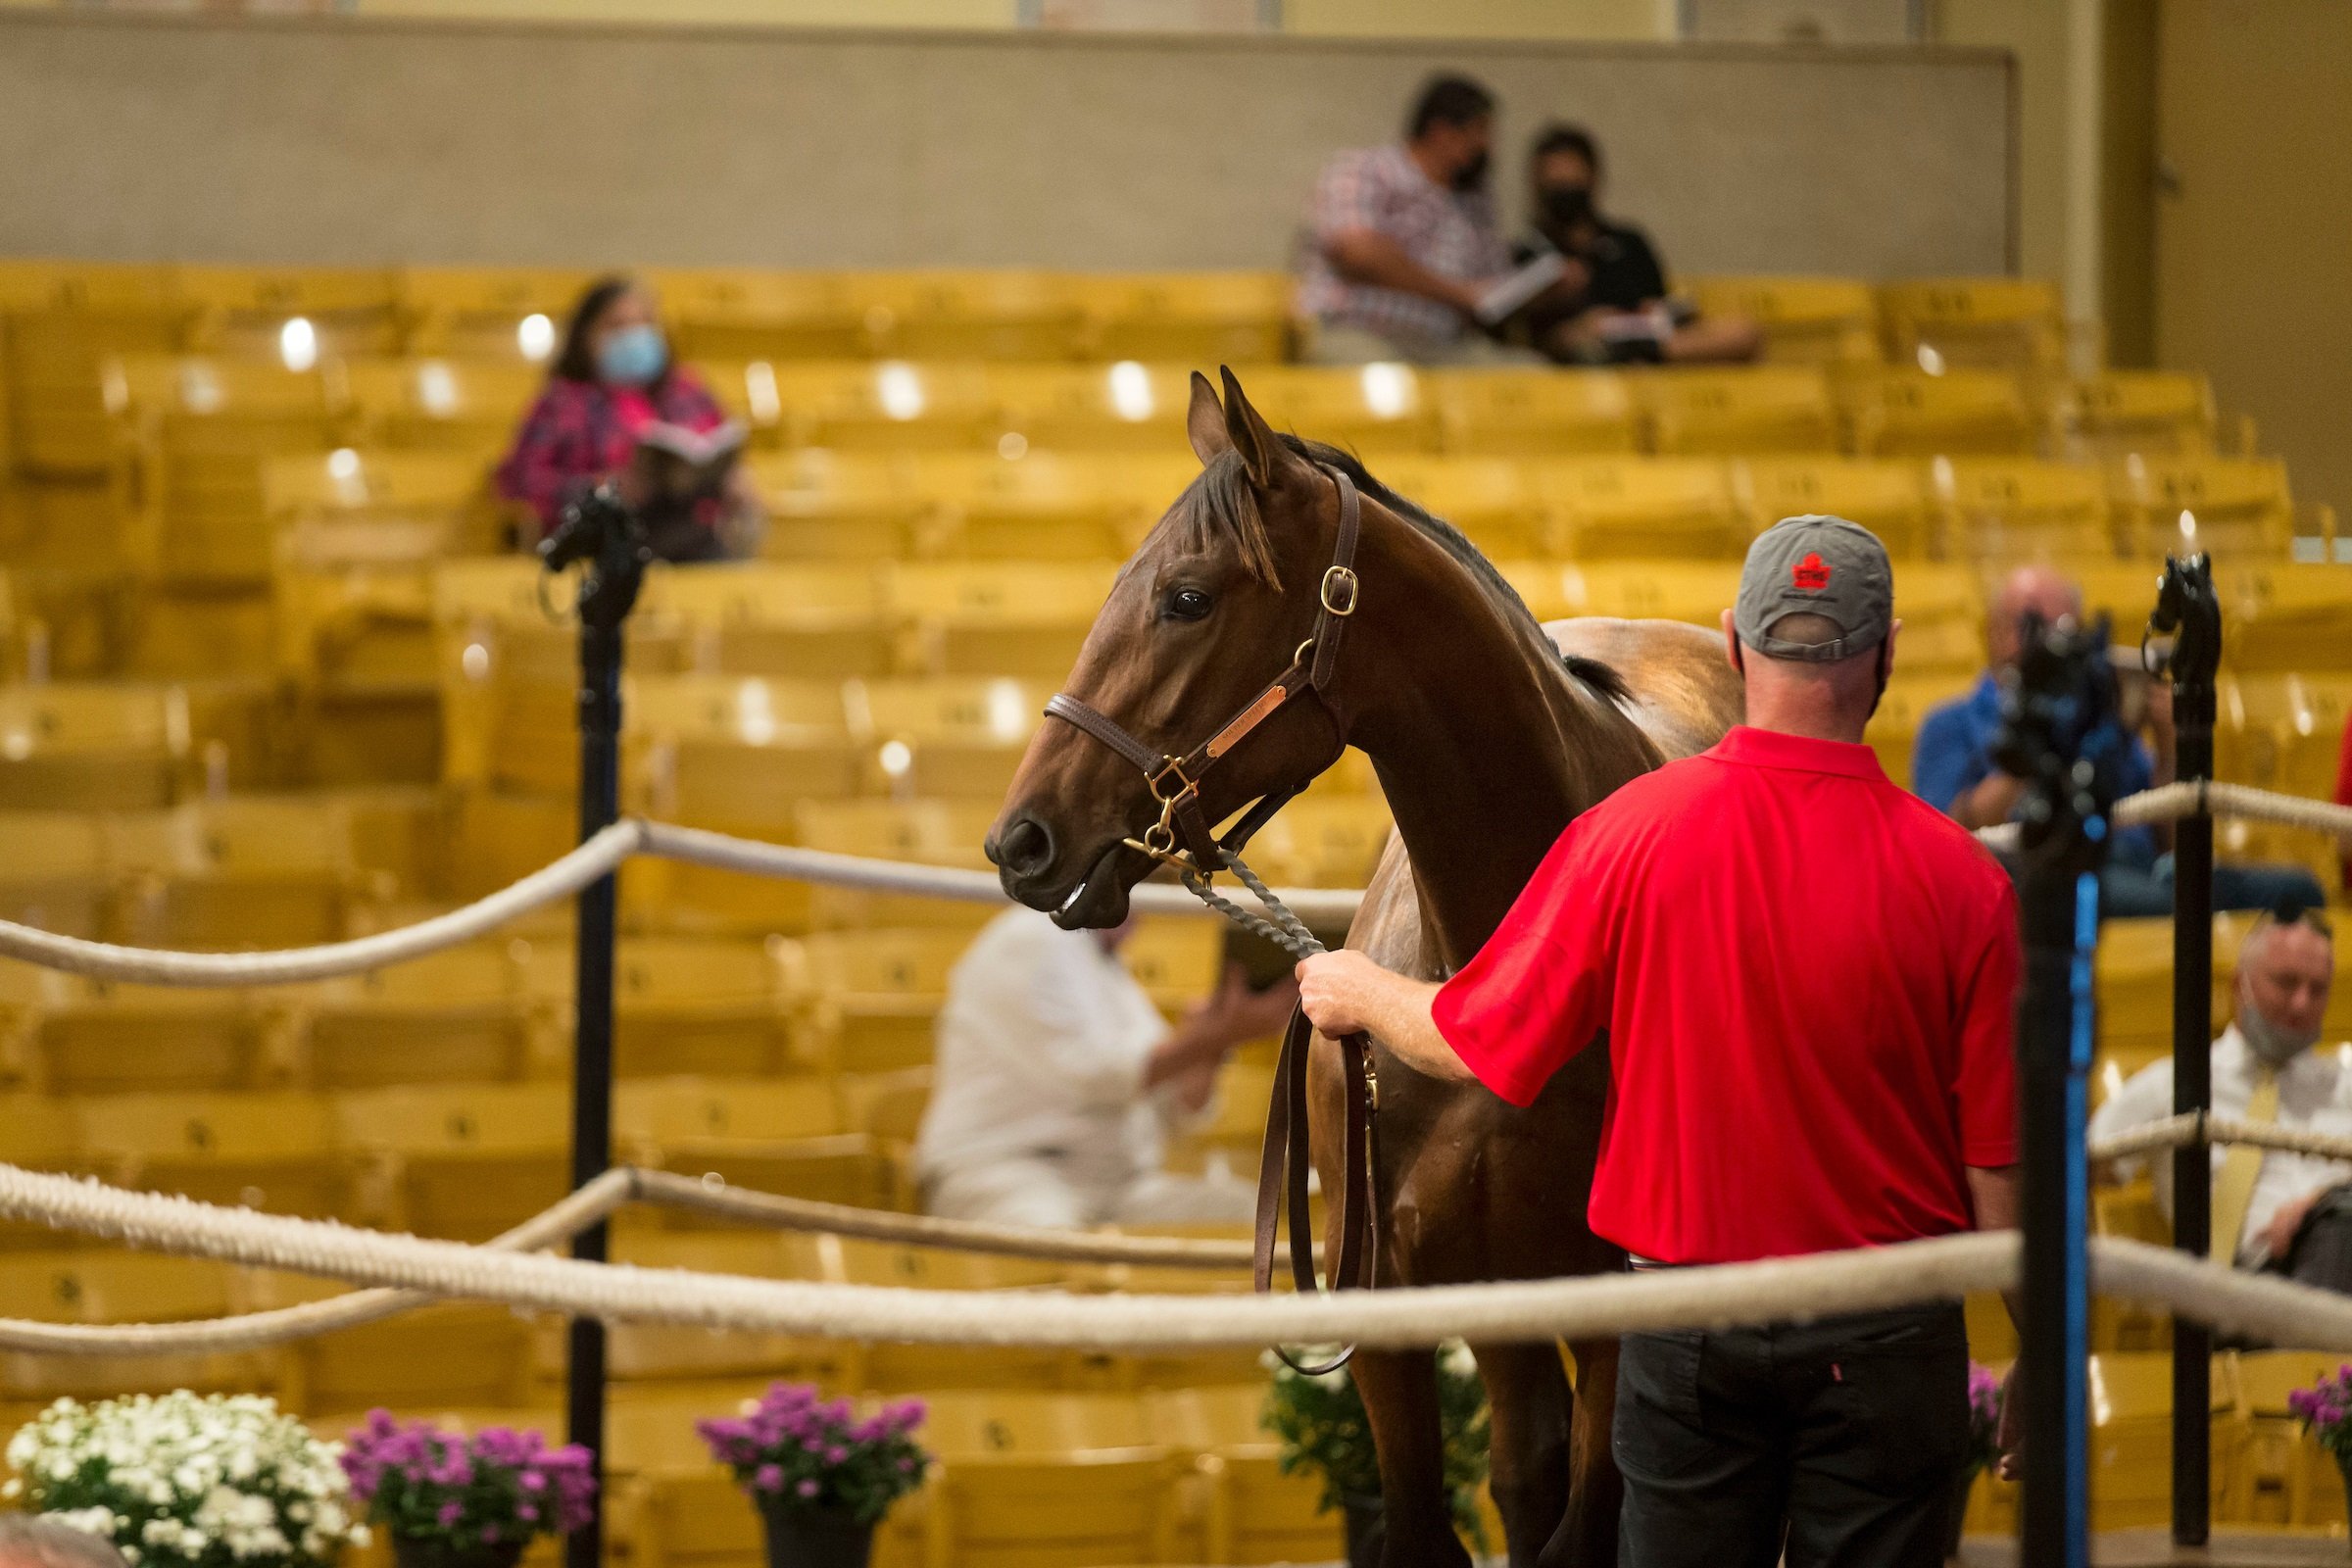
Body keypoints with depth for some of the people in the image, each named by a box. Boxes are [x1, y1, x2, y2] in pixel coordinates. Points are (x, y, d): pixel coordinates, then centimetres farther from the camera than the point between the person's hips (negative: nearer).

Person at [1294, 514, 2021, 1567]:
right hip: (1885, 1342, -1)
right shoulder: (1959, 879, -11)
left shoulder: (1633, 830, -10)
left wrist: (1361, 995, 20)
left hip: (1688, 1334, 1)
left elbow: (1475, 1042, -1)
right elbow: (2001, 1163, -8)